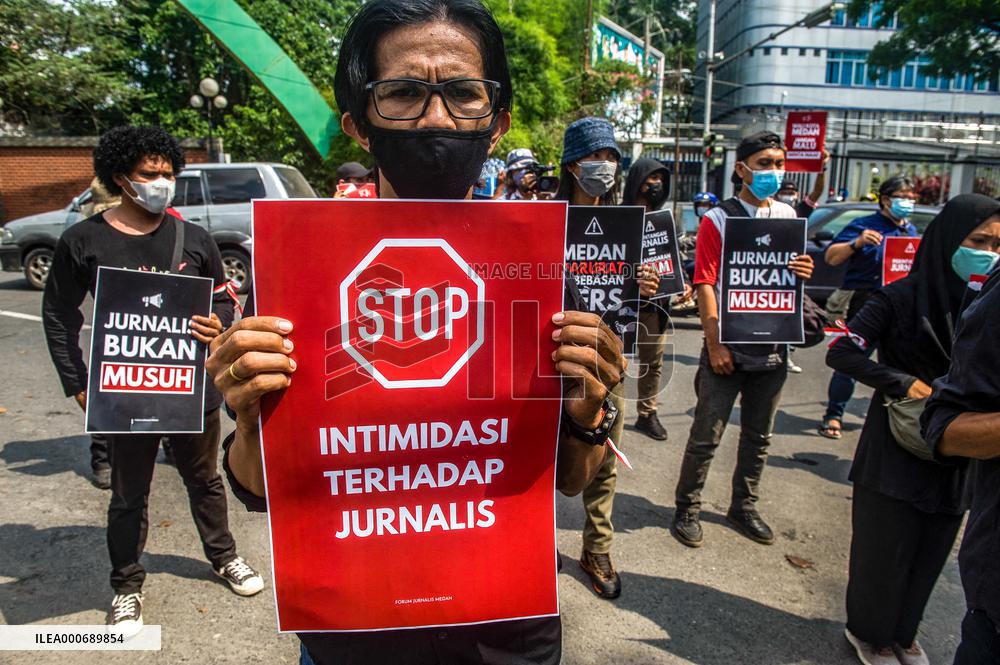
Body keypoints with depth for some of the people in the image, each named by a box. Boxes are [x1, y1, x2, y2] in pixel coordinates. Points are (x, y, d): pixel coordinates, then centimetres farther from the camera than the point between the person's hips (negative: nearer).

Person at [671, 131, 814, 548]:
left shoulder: (787, 216, 10)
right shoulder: (718, 219, -5)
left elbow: (792, 279, 20)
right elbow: (705, 285, -9)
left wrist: (803, 273, -6)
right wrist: (714, 346, -15)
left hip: (772, 347, 5)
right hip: (727, 348, -5)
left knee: (758, 437, 15)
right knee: (706, 437, 1)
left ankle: (743, 507, 32)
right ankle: (687, 508, 18)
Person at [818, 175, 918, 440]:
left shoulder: (912, 231, 17)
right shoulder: (864, 225, -3)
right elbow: (831, 258, -10)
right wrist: (857, 243, -25)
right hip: (864, 306, -6)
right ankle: (834, 415, 4)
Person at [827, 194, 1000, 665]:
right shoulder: (902, 297, -13)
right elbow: (841, 353, -16)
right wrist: (904, 383, -22)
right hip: (897, 448, -5)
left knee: (930, 551, 17)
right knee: (885, 548, 8)